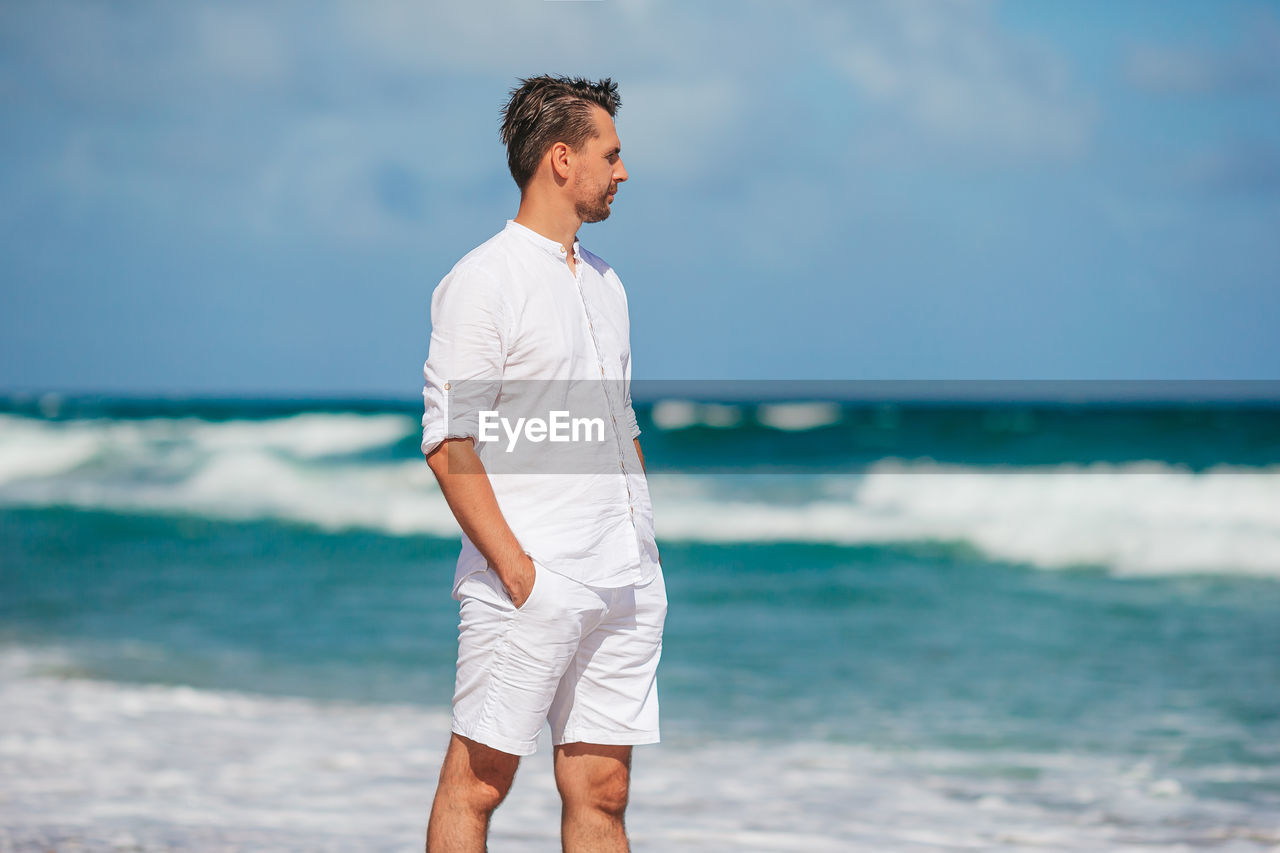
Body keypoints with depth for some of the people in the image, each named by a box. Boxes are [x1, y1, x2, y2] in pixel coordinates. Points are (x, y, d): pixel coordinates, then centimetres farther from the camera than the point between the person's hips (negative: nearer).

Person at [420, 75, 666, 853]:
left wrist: (644, 551, 17)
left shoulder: (604, 283, 18)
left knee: (601, 790, 6)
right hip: (531, 585, -7)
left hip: (625, 586, 7)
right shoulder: (481, 282, -7)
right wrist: (513, 564, -18)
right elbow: (449, 444, -13)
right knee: (478, 782, -3)